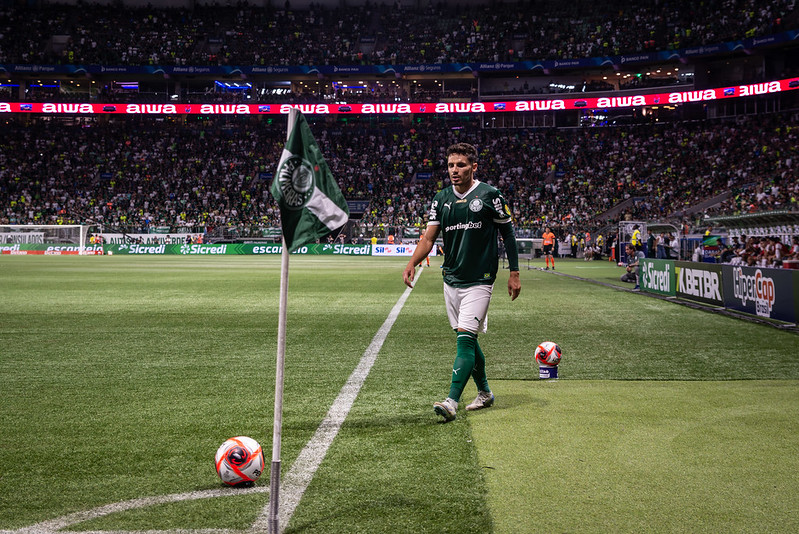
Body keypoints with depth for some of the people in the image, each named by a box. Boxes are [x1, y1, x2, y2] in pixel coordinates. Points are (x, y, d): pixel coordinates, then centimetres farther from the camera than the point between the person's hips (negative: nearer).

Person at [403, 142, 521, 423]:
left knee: (465, 338, -14)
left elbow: (508, 233, 1)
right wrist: (412, 263, -15)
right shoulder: (441, 199, 6)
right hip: (451, 280, 5)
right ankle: (485, 392, 29)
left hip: (479, 281, -5)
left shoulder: (490, 195, -6)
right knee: (467, 339, 13)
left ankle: (452, 401, -18)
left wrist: (514, 273, 0)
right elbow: (429, 238, 3)